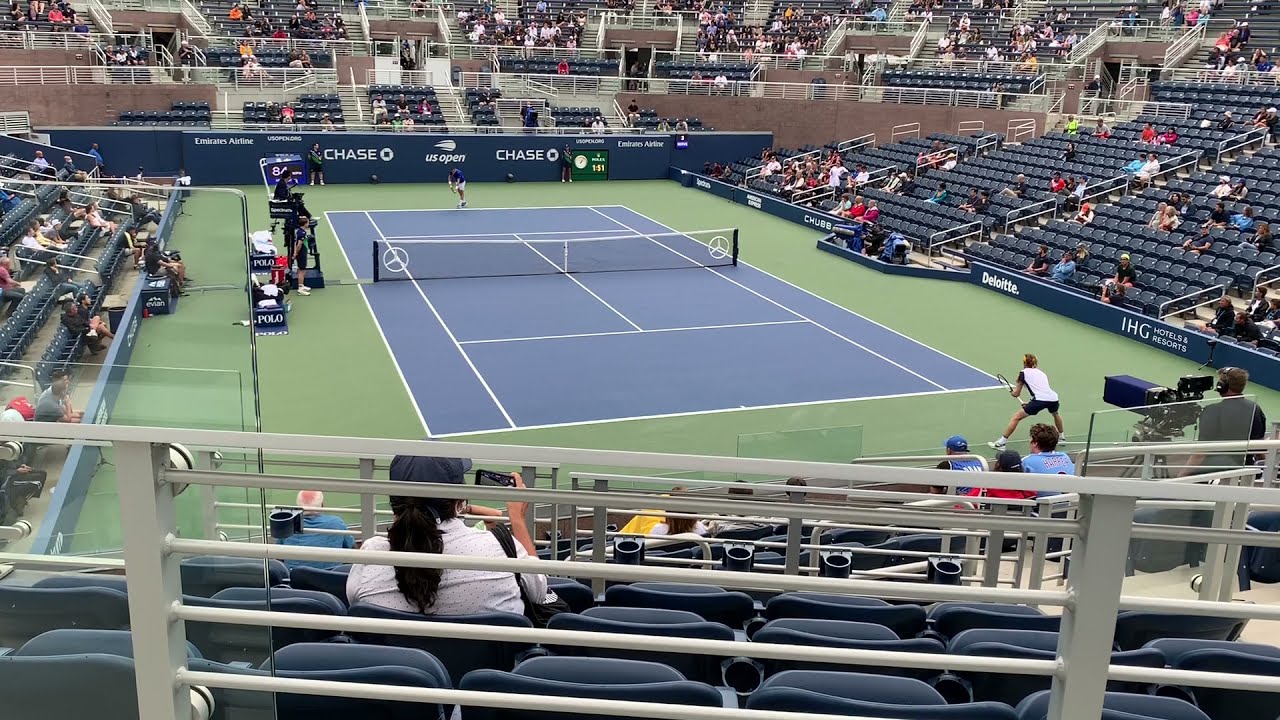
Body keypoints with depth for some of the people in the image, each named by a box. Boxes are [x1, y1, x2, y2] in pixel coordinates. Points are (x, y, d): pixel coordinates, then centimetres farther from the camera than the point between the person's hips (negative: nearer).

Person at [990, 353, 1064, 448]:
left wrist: (1011, 392, 37)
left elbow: (1016, 394, 15)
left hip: (1040, 399, -6)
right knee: (1055, 414, 40)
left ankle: (1000, 443, -5)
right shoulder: (1042, 373, 28)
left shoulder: (1024, 372, 13)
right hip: (1053, 398, 6)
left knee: (1016, 417, 1)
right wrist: (1030, 403, 36)